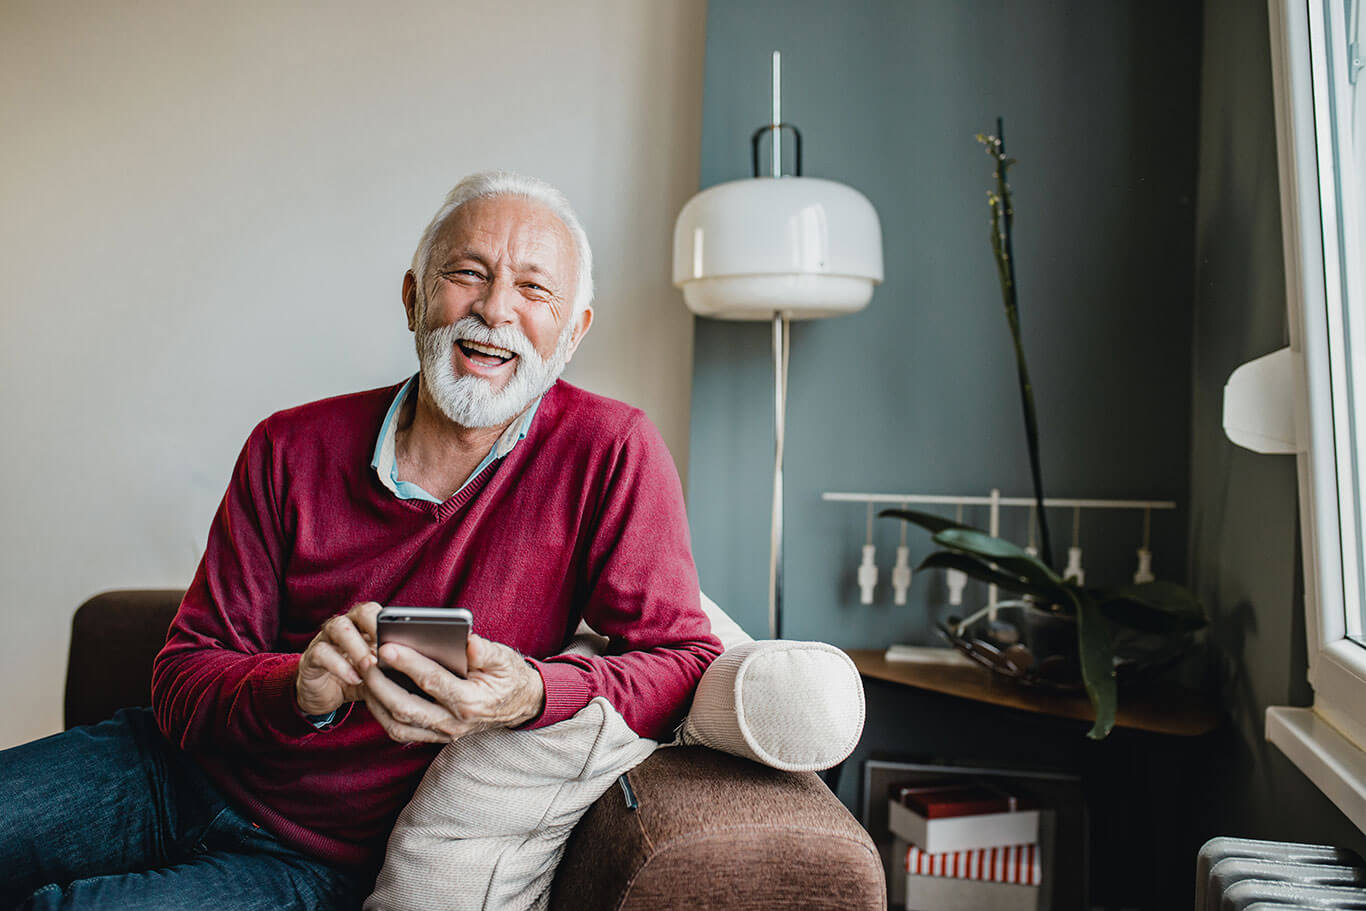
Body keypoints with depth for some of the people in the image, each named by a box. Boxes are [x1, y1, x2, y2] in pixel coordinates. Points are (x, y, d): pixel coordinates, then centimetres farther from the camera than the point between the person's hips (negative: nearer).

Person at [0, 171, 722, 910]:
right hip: (183, 771, 4)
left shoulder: (612, 452, -13)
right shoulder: (290, 450, -4)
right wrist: (299, 690, -27)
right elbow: (184, 674, -4)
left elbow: (684, 660, -15)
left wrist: (533, 695, -35)